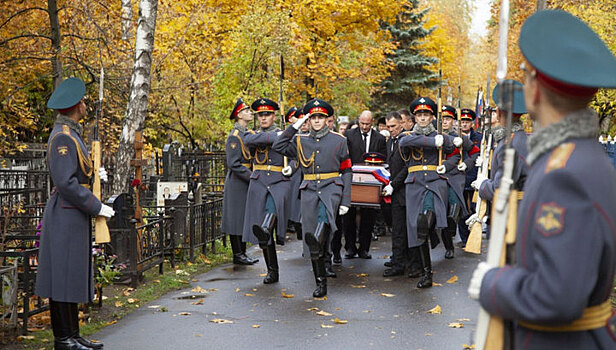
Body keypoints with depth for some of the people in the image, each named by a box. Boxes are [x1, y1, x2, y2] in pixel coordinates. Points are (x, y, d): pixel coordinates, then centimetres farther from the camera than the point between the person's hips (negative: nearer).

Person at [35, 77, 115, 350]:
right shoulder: (63, 137, -16)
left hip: (74, 215, 10)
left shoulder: (71, 133, 16)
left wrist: (94, 174, 9)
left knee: (74, 275, 13)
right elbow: (65, 182, -22)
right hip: (66, 215, -10)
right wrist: (97, 207, -18)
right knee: (64, 275, -4)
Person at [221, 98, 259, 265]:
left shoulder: (247, 133, 14)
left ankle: (243, 253, 20)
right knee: (236, 219, -2)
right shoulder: (234, 136, -14)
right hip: (237, 183, -9)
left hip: (247, 182, 9)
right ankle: (237, 255, 3)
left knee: (245, 219, 12)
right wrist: (252, 177, -21)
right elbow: (234, 164, -19)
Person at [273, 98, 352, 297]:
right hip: (309, 191, 2)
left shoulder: (338, 140, 6)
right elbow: (278, 147, 0)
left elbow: (347, 171, 5)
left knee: (324, 213, -39)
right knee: (314, 245, 0)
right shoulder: (300, 141, 13)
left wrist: (345, 201, -3)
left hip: (332, 187, -2)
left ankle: (317, 238, -65)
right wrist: (295, 126, 0)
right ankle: (321, 284, 9)